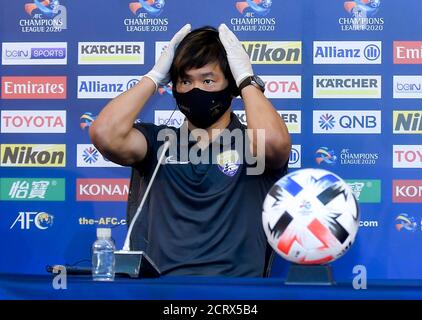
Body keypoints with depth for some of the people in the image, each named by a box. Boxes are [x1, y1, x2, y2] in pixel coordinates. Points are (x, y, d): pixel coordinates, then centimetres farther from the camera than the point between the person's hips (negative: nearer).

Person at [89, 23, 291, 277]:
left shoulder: (250, 143, 8)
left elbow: (274, 140, -16)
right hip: (155, 277, 1)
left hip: (231, 277, -1)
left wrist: (247, 78, -1)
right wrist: (154, 77, 6)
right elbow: (105, 134, -4)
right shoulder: (158, 142, 15)